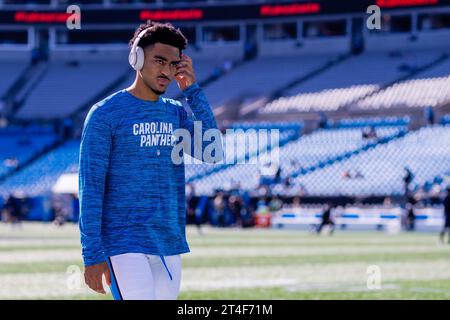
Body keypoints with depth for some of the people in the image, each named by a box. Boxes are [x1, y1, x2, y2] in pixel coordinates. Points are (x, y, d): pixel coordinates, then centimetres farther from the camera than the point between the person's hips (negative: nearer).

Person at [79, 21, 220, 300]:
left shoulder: (176, 113, 12)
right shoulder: (105, 114, -5)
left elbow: (212, 151, -3)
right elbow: (90, 188, -8)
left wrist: (193, 91, -3)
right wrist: (93, 255, -14)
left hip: (170, 248, 6)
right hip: (125, 248, -6)